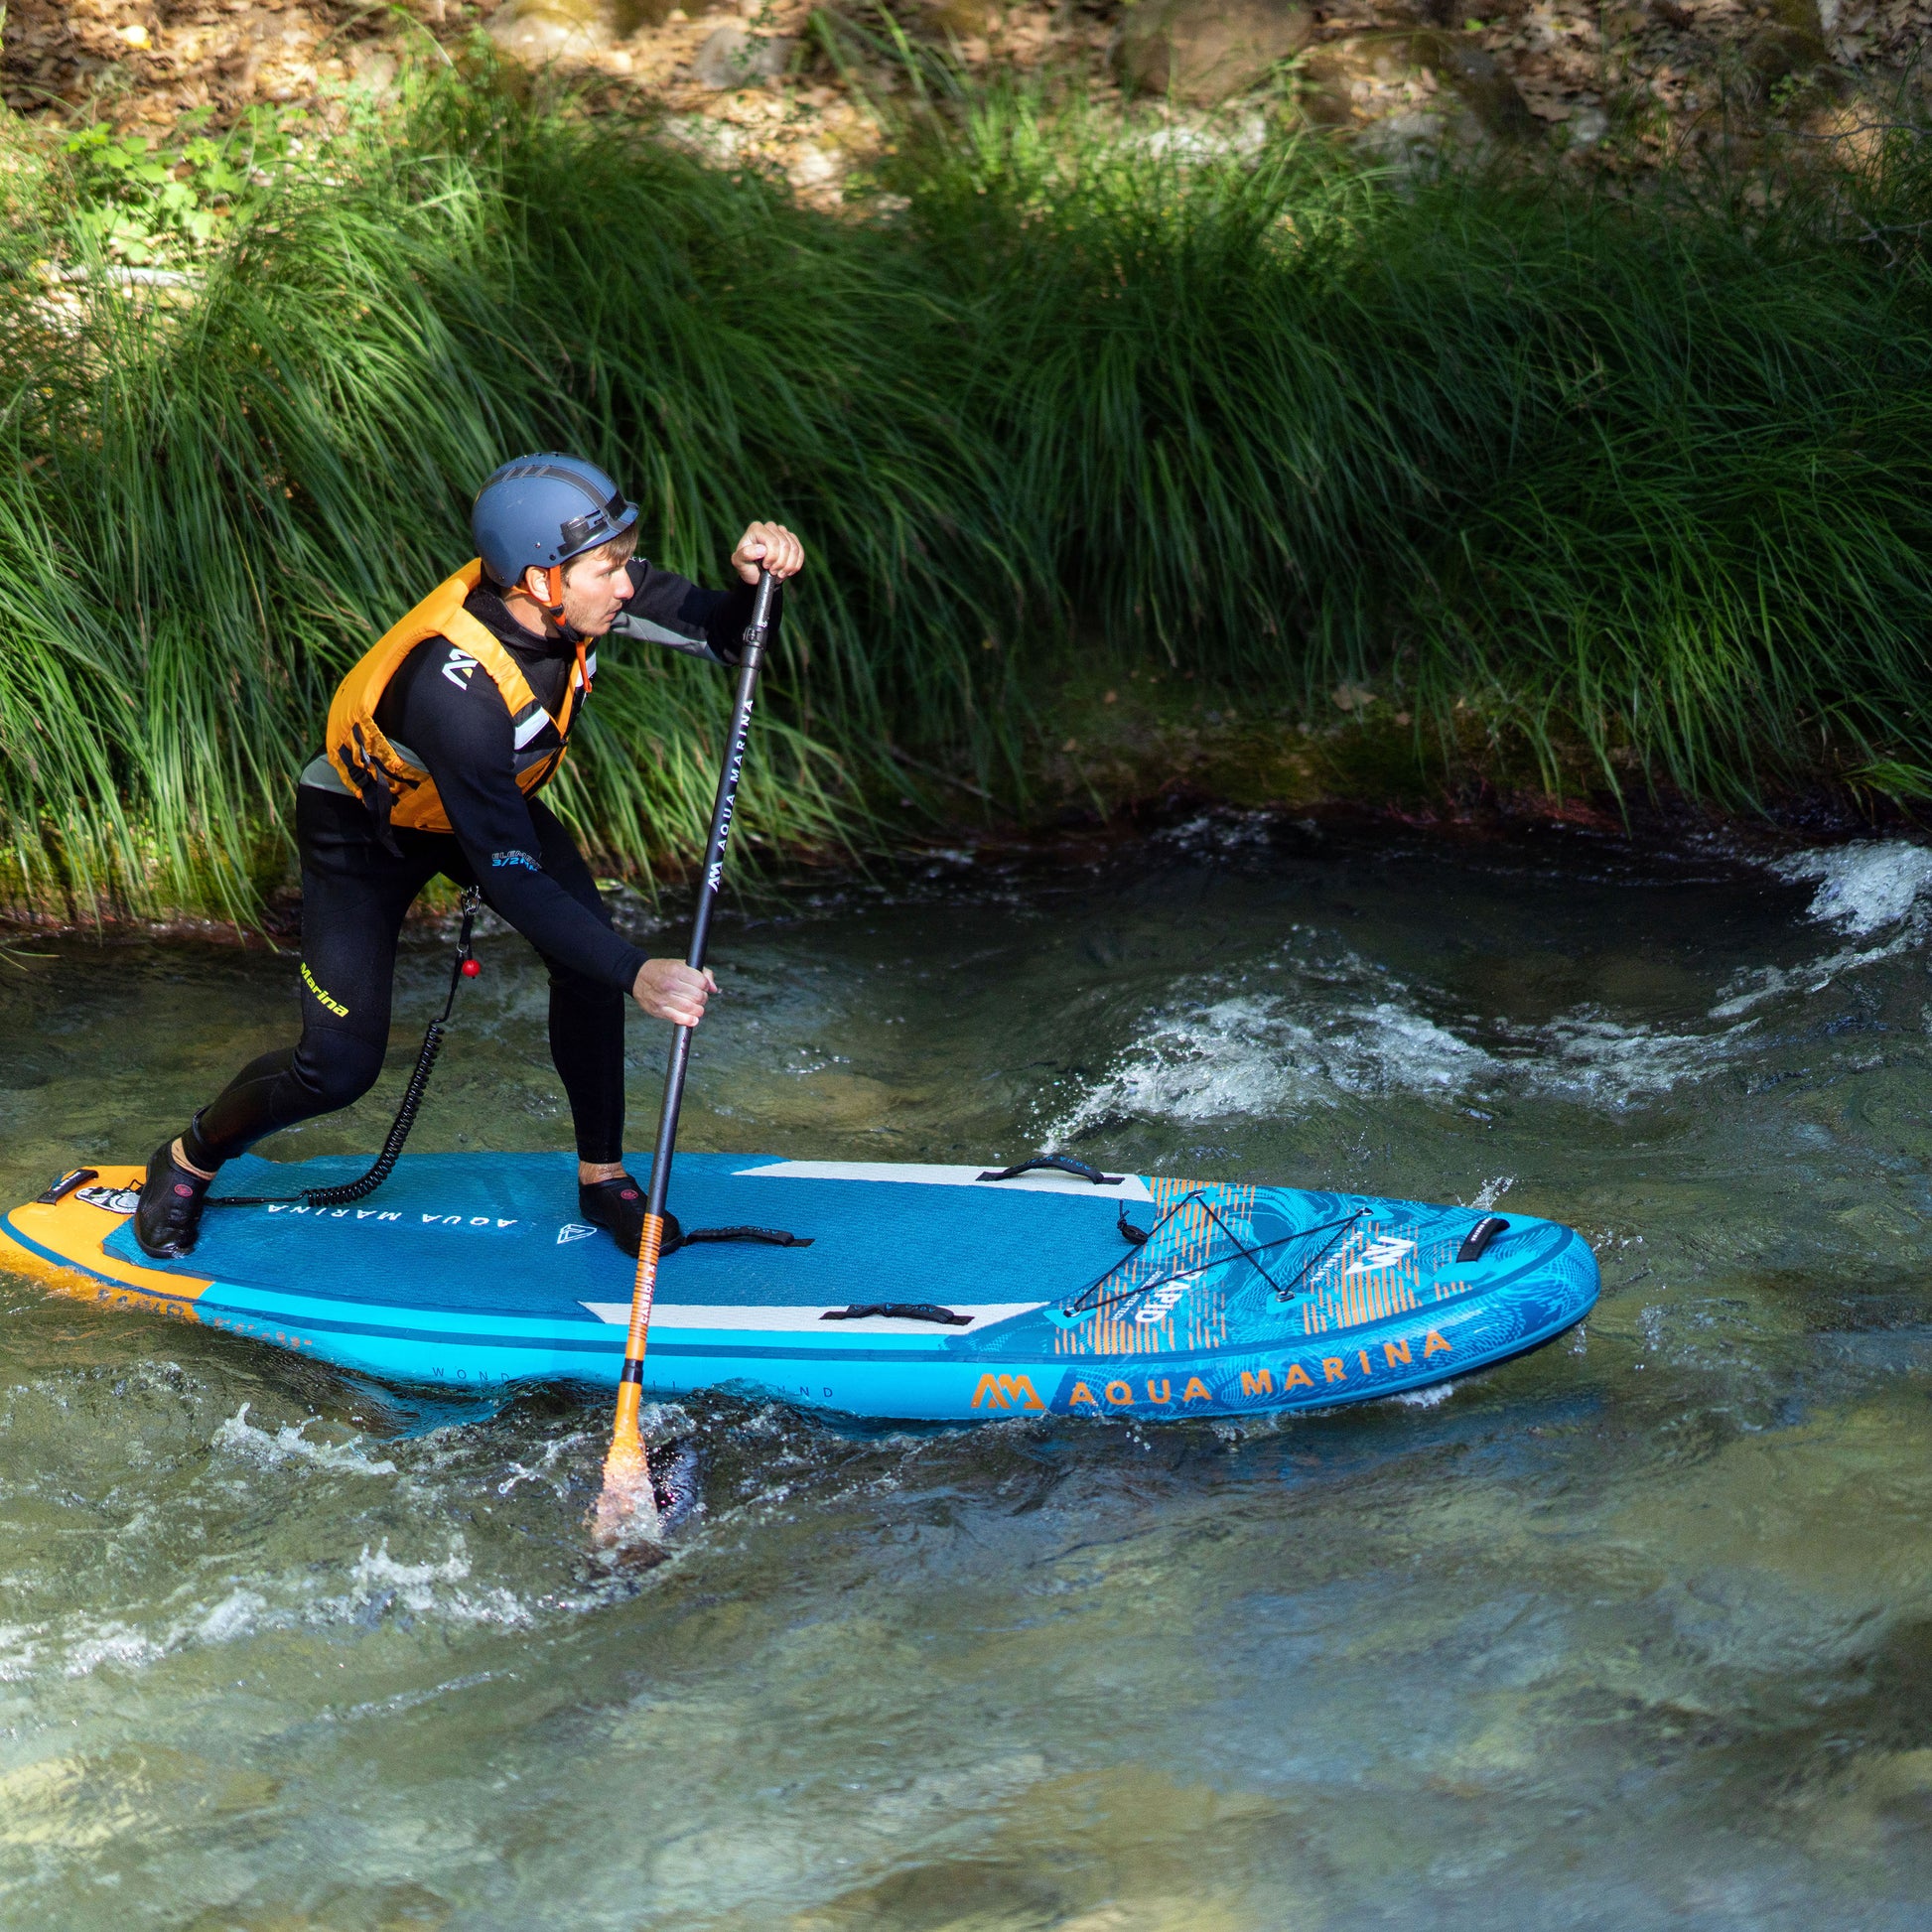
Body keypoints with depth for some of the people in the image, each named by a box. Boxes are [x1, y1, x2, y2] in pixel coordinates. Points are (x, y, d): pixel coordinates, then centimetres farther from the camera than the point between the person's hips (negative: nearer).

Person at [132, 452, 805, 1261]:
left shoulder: (590, 589, -27)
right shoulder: (453, 689, -44)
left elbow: (724, 632, -14)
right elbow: (512, 879, -41)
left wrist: (754, 578, -38)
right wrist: (636, 974, -47)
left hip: (493, 794, 6)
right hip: (363, 822, -6)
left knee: (592, 956, -16)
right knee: (339, 1069, -7)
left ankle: (602, 1177, 3)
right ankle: (189, 1159, 22)